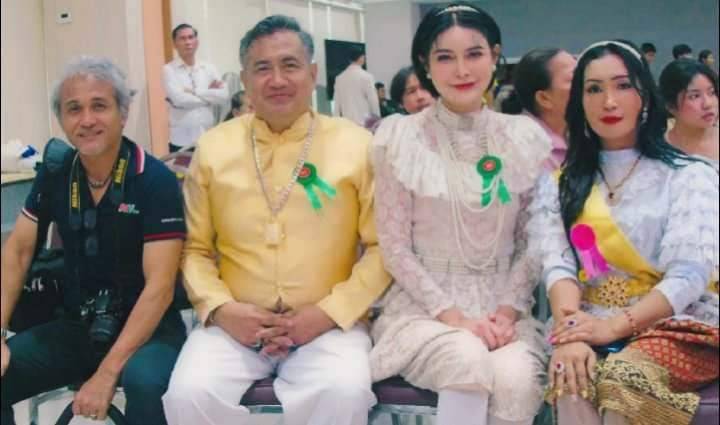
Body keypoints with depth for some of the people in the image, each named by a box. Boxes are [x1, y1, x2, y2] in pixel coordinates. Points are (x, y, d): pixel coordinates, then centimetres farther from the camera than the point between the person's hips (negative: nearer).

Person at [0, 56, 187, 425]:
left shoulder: (155, 180, -15)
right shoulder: (54, 174, 1)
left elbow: (159, 286, -20)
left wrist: (107, 372, -26)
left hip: (147, 328, -5)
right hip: (76, 326, 6)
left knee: (145, 383, -36)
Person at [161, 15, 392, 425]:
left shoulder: (357, 146, 1)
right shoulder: (213, 148, 6)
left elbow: (382, 248, 1)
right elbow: (196, 248, 10)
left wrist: (326, 314, -10)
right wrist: (221, 309, -7)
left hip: (330, 323, -1)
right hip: (234, 323, 2)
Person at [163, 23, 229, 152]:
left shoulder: (209, 68, 8)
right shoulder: (169, 70, -2)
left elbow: (224, 96, -4)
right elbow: (179, 99, -16)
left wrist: (195, 91, -11)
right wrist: (210, 95, -5)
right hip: (181, 140, -3)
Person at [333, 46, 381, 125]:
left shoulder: (339, 78, 7)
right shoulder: (366, 76, -7)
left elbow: (337, 103, 10)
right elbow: (373, 101, -5)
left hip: (347, 123, 5)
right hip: (364, 122, -5)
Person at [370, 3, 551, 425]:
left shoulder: (526, 137, 4)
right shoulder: (400, 137, -5)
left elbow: (532, 240, 7)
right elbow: (395, 247, -4)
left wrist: (509, 309, -8)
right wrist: (452, 315, -13)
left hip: (501, 301, 2)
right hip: (424, 302, -2)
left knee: (516, 379, -27)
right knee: (470, 362, -32)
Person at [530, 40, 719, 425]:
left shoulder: (688, 175, 3)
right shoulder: (559, 183, 12)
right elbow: (556, 264, -2)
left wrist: (615, 325, -22)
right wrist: (570, 331, -22)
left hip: (674, 325, -1)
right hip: (592, 328, 2)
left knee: (624, 378, -33)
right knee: (572, 381, -32)